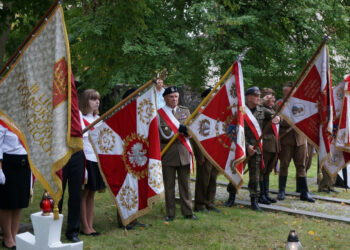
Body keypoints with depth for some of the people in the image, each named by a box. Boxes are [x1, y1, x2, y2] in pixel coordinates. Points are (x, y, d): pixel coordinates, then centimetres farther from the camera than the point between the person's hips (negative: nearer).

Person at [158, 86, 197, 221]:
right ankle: (170, 213, 14)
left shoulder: (185, 111, 11)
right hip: (168, 153, -3)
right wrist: (179, 130, -16)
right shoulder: (159, 113, -2)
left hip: (184, 152, 3)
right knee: (169, 186, 4)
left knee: (185, 184, 8)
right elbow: (163, 135, -9)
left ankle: (188, 212, 17)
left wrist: (186, 130, -17)